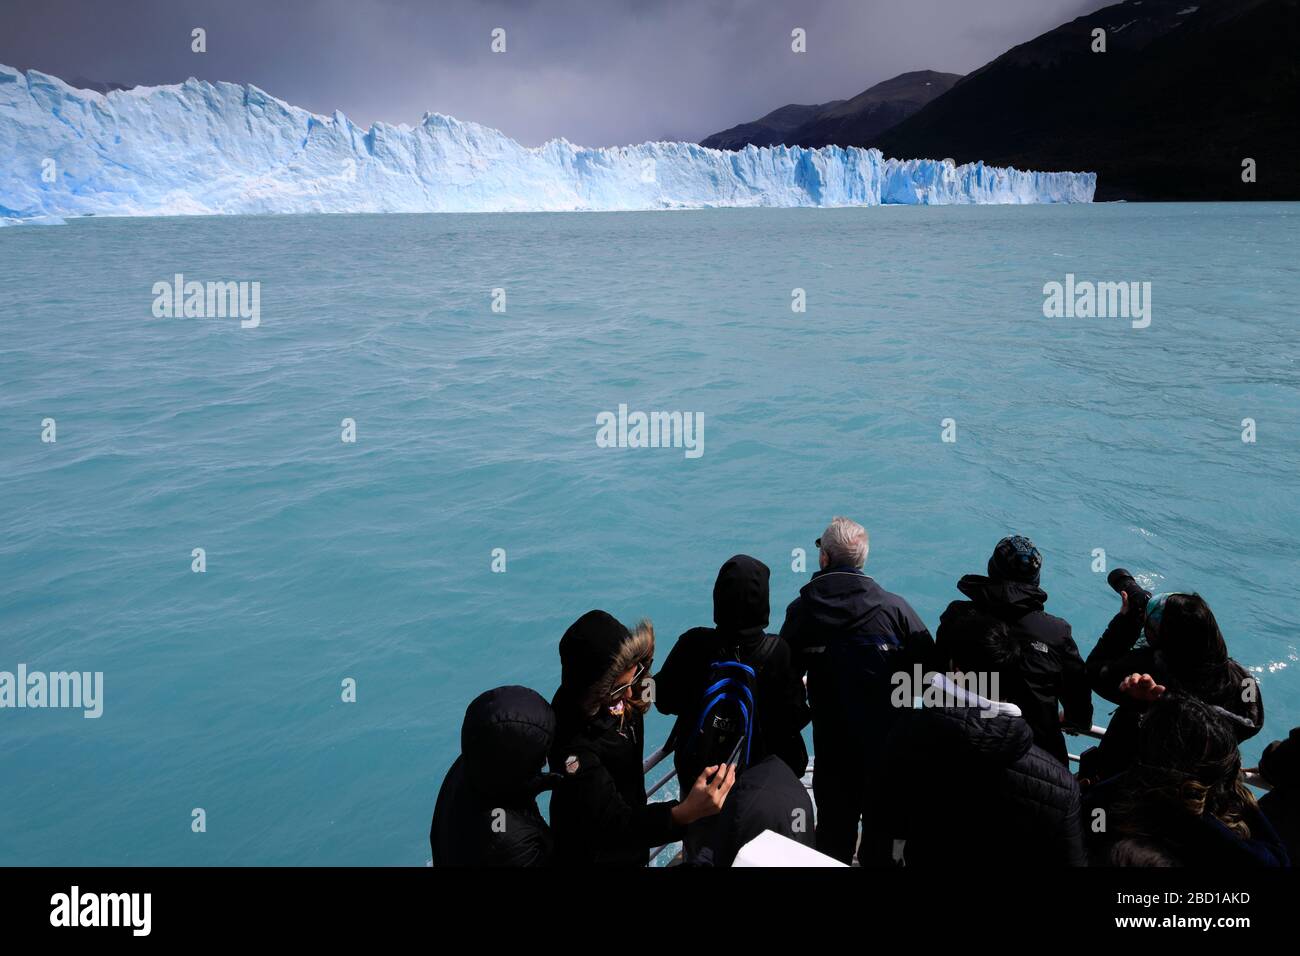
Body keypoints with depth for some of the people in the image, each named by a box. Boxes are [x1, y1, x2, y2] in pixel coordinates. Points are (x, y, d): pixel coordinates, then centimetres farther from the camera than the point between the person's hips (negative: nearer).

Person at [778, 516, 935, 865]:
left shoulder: (801, 611, -8)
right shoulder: (895, 608, -12)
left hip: (832, 748, 1)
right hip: (888, 745, -1)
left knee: (833, 836, 16)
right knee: (882, 836, 15)